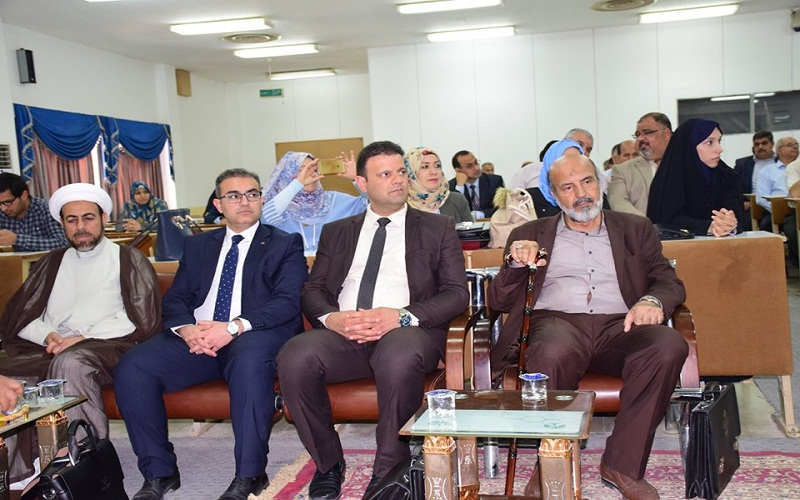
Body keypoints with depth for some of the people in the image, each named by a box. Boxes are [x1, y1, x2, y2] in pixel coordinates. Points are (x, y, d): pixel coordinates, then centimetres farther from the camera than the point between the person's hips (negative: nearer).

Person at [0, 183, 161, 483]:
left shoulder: (127, 260, 13)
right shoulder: (52, 263, 26)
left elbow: (141, 318, 0)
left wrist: (85, 336, -10)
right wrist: (47, 335, -5)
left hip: (104, 346, -4)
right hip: (48, 350, 4)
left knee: (70, 362, -38)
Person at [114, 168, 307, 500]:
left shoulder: (285, 245, 11)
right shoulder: (197, 246, 23)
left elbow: (288, 301, -4)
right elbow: (175, 299, 15)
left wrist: (234, 327, -20)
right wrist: (186, 328, -10)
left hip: (254, 336, -4)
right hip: (196, 339, 4)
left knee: (250, 360, -39)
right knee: (131, 368, -20)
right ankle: (159, 473, -7)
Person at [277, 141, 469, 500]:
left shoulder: (437, 228, 15)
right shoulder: (336, 232, 23)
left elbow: (456, 293, 4)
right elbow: (313, 290, 15)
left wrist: (401, 316, -13)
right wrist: (331, 317, -11)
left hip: (406, 331, -2)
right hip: (342, 332, 3)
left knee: (399, 359, -39)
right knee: (294, 358, -29)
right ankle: (328, 464, -6)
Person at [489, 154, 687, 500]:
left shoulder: (635, 229, 22)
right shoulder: (529, 235, 19)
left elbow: (670, 283, 13)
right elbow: (499, 302, 13)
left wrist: (652, 300, -11)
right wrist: (516, 264, -8)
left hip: (619, 325, 2)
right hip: (557, 321, -1)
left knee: (669, 347, -31)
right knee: (552, 355, -38)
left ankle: (622, 465, -17)